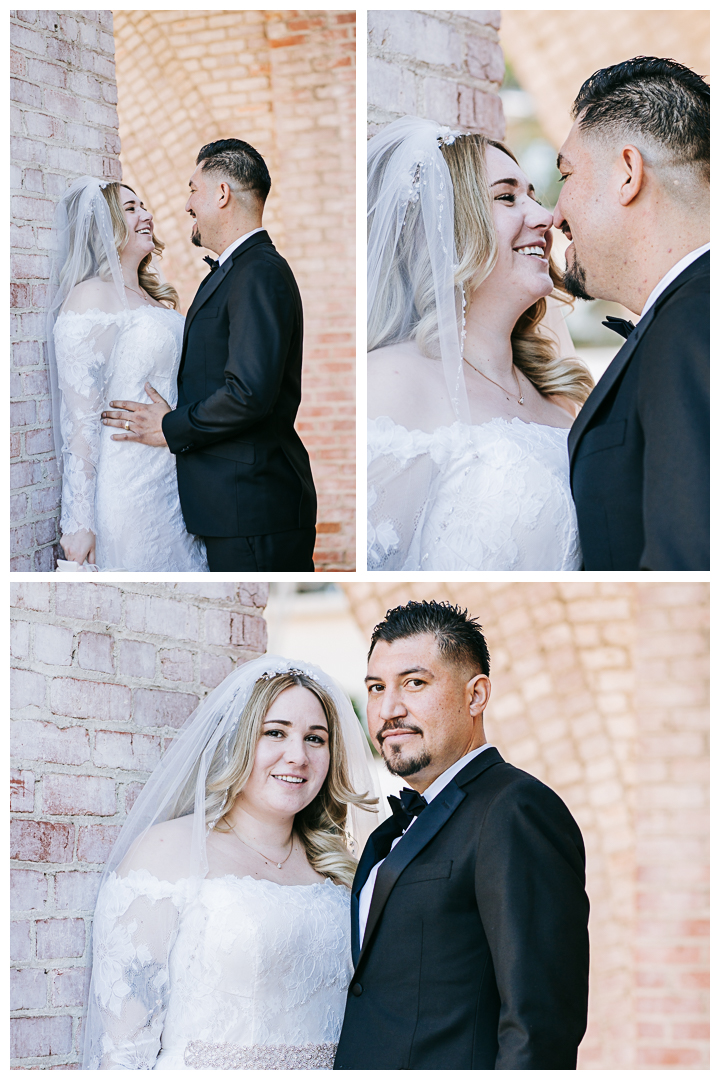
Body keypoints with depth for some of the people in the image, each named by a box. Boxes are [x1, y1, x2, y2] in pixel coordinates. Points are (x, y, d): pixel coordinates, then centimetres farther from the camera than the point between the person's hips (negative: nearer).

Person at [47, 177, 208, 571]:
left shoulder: (156, 299, 17)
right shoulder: (92, 297, -10)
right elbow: (80, 419, -16)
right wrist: (78, 521, -21)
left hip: (173, 485, 8)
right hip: (128, 491, -8)